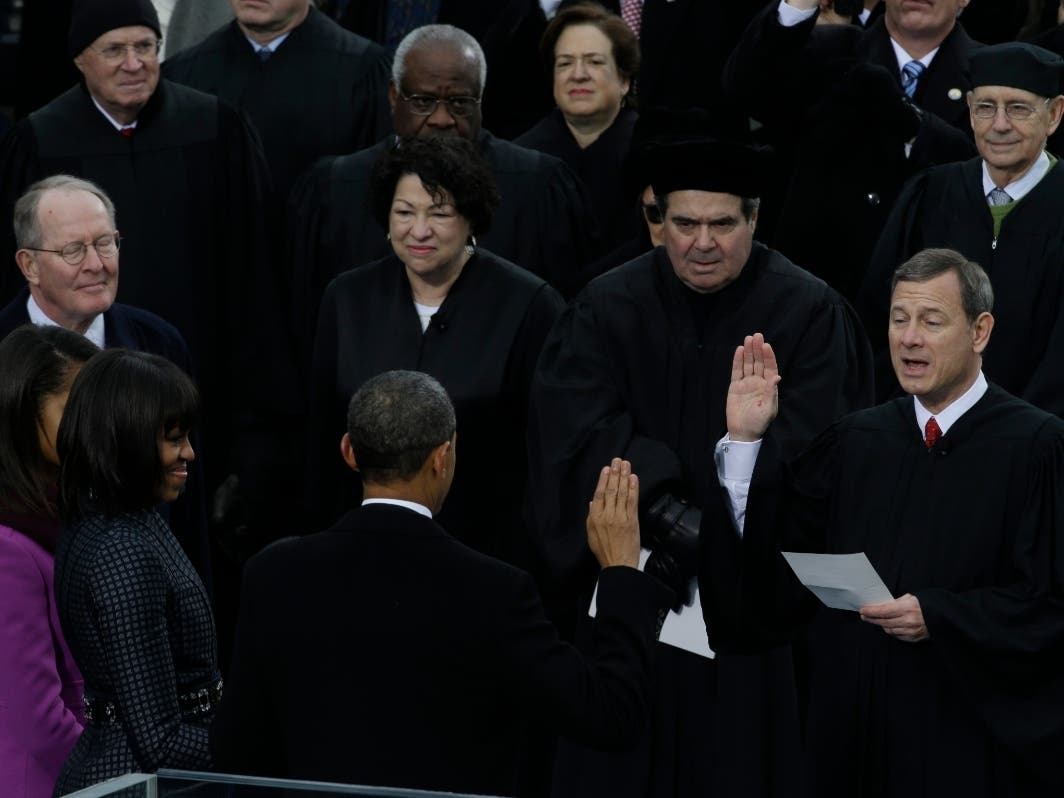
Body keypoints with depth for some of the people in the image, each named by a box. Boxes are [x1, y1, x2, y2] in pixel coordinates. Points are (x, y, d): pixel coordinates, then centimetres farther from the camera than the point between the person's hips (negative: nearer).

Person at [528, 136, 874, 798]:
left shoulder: (808, 313, -4)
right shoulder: (609, 308, 0)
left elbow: (806, 450, -13)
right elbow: (578, 425, -13)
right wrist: (668, 512, -26)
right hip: (634, 593, 2)